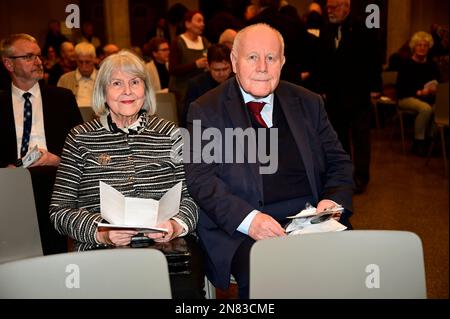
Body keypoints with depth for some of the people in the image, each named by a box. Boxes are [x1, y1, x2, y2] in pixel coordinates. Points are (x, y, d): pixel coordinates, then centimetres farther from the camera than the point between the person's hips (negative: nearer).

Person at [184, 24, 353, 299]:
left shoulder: (309, 103, 15)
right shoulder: (206, 110, 4)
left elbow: (338, 161, 19)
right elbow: (200, 178, -5)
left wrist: (334, 199, -4)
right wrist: (248, 219, -20)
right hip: (240, 229, -3)